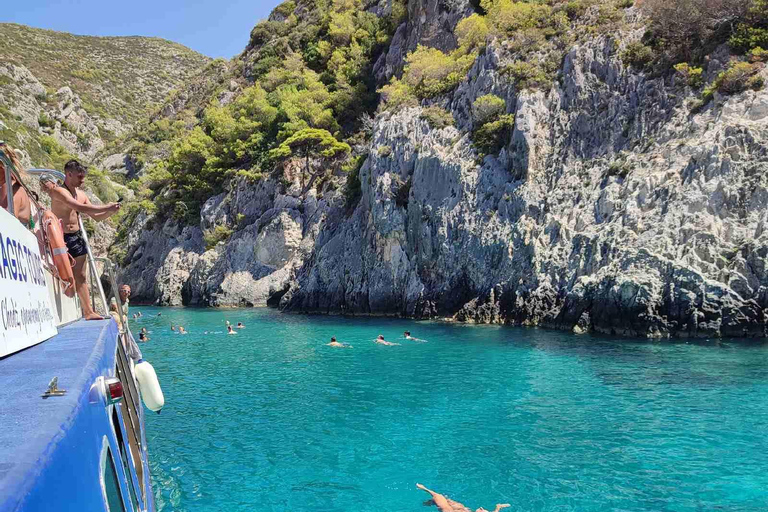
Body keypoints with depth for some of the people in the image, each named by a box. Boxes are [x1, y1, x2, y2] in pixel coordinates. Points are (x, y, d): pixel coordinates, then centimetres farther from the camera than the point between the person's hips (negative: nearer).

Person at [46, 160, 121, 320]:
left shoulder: (81, 194, 11)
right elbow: (81, 208, -26)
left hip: (77, 237, 7)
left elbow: (96, 217, 16)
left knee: (81, 277, 8)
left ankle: (88, 311, 10)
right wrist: (107, 207, -21)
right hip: (62, 238, -7)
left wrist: (111, 212, -3)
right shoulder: (59, 191, -13)